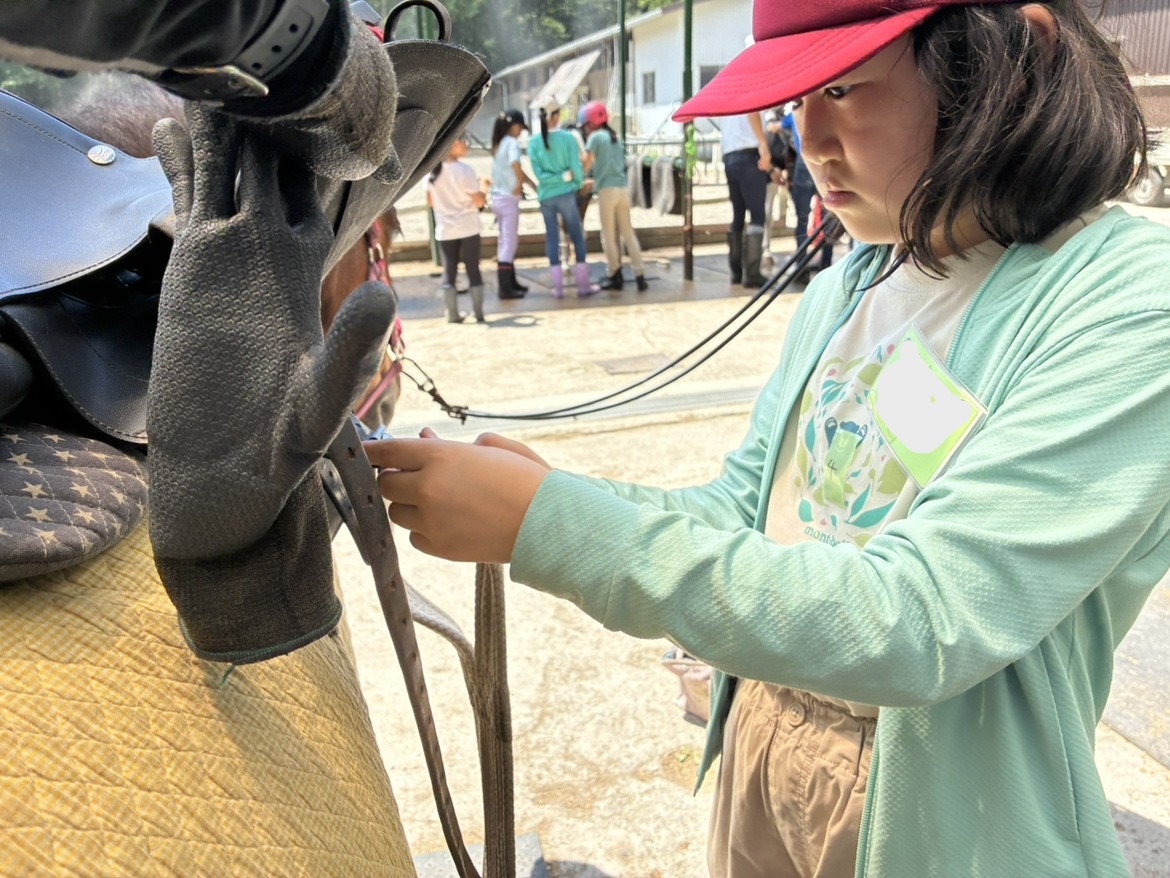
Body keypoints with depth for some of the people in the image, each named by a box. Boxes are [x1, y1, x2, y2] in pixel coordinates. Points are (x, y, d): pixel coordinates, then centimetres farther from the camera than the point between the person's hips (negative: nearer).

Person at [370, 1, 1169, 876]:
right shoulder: (842, 289, -1)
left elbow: (915, 625, -30)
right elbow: (739, 505, 3)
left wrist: (550, 522, -32)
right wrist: (543, 494, -14)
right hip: (756, 752, 6)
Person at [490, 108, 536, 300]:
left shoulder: (499, 144, 16)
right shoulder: (512, 143, -11)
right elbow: (515, 164, -30)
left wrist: (532, 184, 13)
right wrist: (520, 183, -14)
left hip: (498, 197, 9)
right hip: (508, 198, -9)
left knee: (506, 241, 16)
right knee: (509, 242, -5)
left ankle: (510, 283, 25)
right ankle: (505, 288, -4)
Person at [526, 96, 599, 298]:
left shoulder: (533, 142, -2)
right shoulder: (568, 138, -9)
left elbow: (539, 173, -9)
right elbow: (576, 168, -9)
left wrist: (563, 176, -6)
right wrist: (577, 181, 11)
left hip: (545, 197, 2)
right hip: (566, 194, -2)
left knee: (552, 238, 8)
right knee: (577, 236, 7)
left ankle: (558, 287, 7)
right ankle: (583, 285, 8)